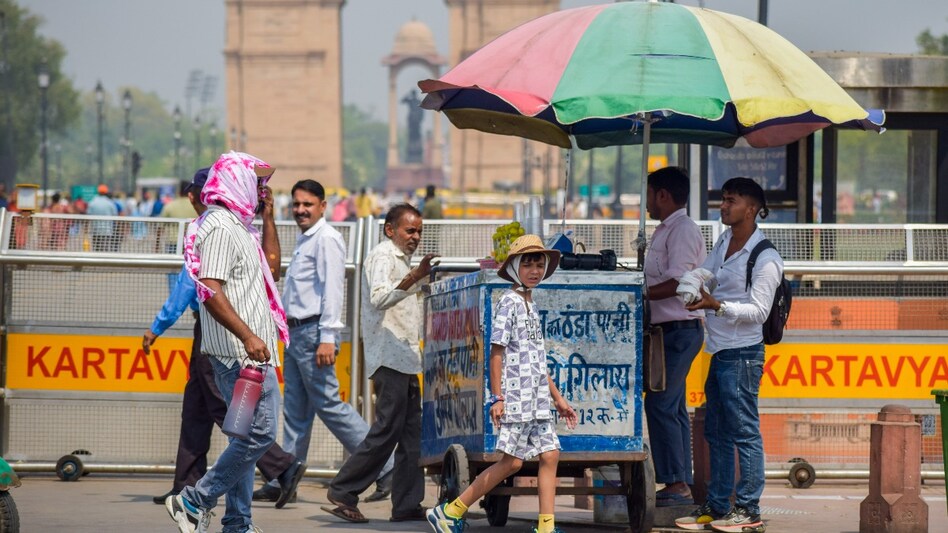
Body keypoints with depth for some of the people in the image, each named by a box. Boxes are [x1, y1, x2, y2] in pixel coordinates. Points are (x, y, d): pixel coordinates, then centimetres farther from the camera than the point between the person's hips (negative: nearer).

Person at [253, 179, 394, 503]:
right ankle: (283, 482, 12)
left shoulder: (326, 239, -11)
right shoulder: (304, 240, 18)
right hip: (296, 332, 10)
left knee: (328, 404, -9)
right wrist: (289, 331, 17)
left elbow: (332, 290, -18)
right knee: (295, 412, 10)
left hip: (314, 333, -10)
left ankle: (384, 466, -6)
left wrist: (327, 339, -24)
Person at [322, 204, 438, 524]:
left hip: (404, 358, 10)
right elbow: (379, 298, -28)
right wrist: (413, 278, -39)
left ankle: (407, 505, 5)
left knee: (412, 432, 6)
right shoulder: (382, 257, -9)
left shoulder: (400, 258, 24)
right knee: (387, 431, -12)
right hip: (389, 356, -10)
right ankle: (343, 492, -9)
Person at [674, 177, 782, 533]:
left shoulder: (765, 259, -13)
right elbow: (701, 273, 18)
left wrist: (717, 306, -27)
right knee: (716, 432, 13)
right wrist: (690, 287, -5)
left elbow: (759, 310, -16)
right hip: (720, 352, 9)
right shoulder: (725, 241, 12)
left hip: (742, 354, -9)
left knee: (744, 431, -7)